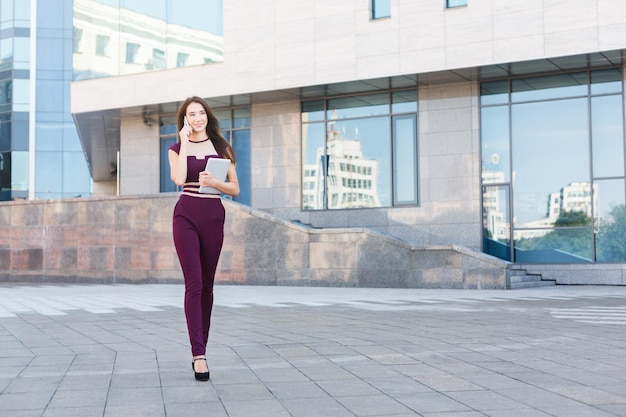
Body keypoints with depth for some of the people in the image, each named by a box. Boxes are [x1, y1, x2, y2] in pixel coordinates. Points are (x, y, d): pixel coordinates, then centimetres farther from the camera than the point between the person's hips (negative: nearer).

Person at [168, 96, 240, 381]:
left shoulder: (220, 147, 10)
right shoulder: (177, 149, 7)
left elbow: (235, 189, 8)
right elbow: (179, 179, -14)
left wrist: (214, 182, -11)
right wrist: (185, 142, -8)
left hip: (214, 217, 2)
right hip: (186, 216, -2)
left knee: (206, 285, 7)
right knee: (194, 283, -11)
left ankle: (200, 349, 17)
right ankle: (199, 355, -14)